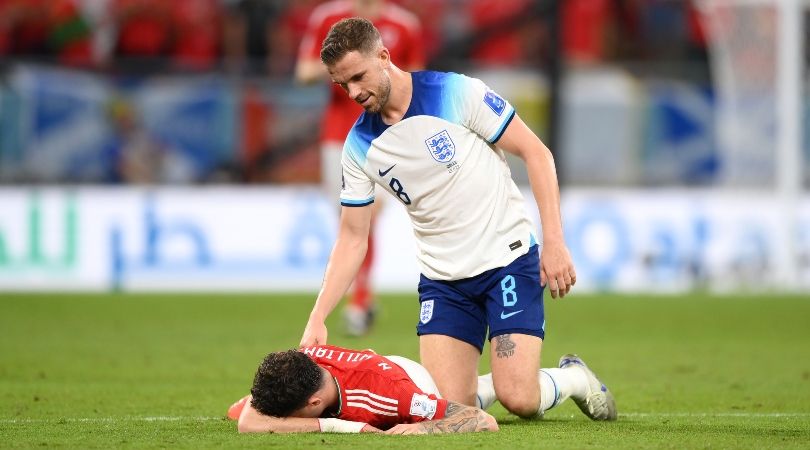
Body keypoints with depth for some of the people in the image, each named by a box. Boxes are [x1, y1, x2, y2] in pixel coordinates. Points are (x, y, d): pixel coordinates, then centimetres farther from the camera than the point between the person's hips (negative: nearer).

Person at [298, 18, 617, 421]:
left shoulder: (456, 93, -12)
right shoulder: (358, 147, 1)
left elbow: (536, 153, -7)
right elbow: (352, 238, 6)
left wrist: (554, 242, -14)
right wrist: (317, 319, -5)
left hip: (507, 259, -4)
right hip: (442, 279, 4)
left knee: (519, 399, -15)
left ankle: (576, 380, 17)